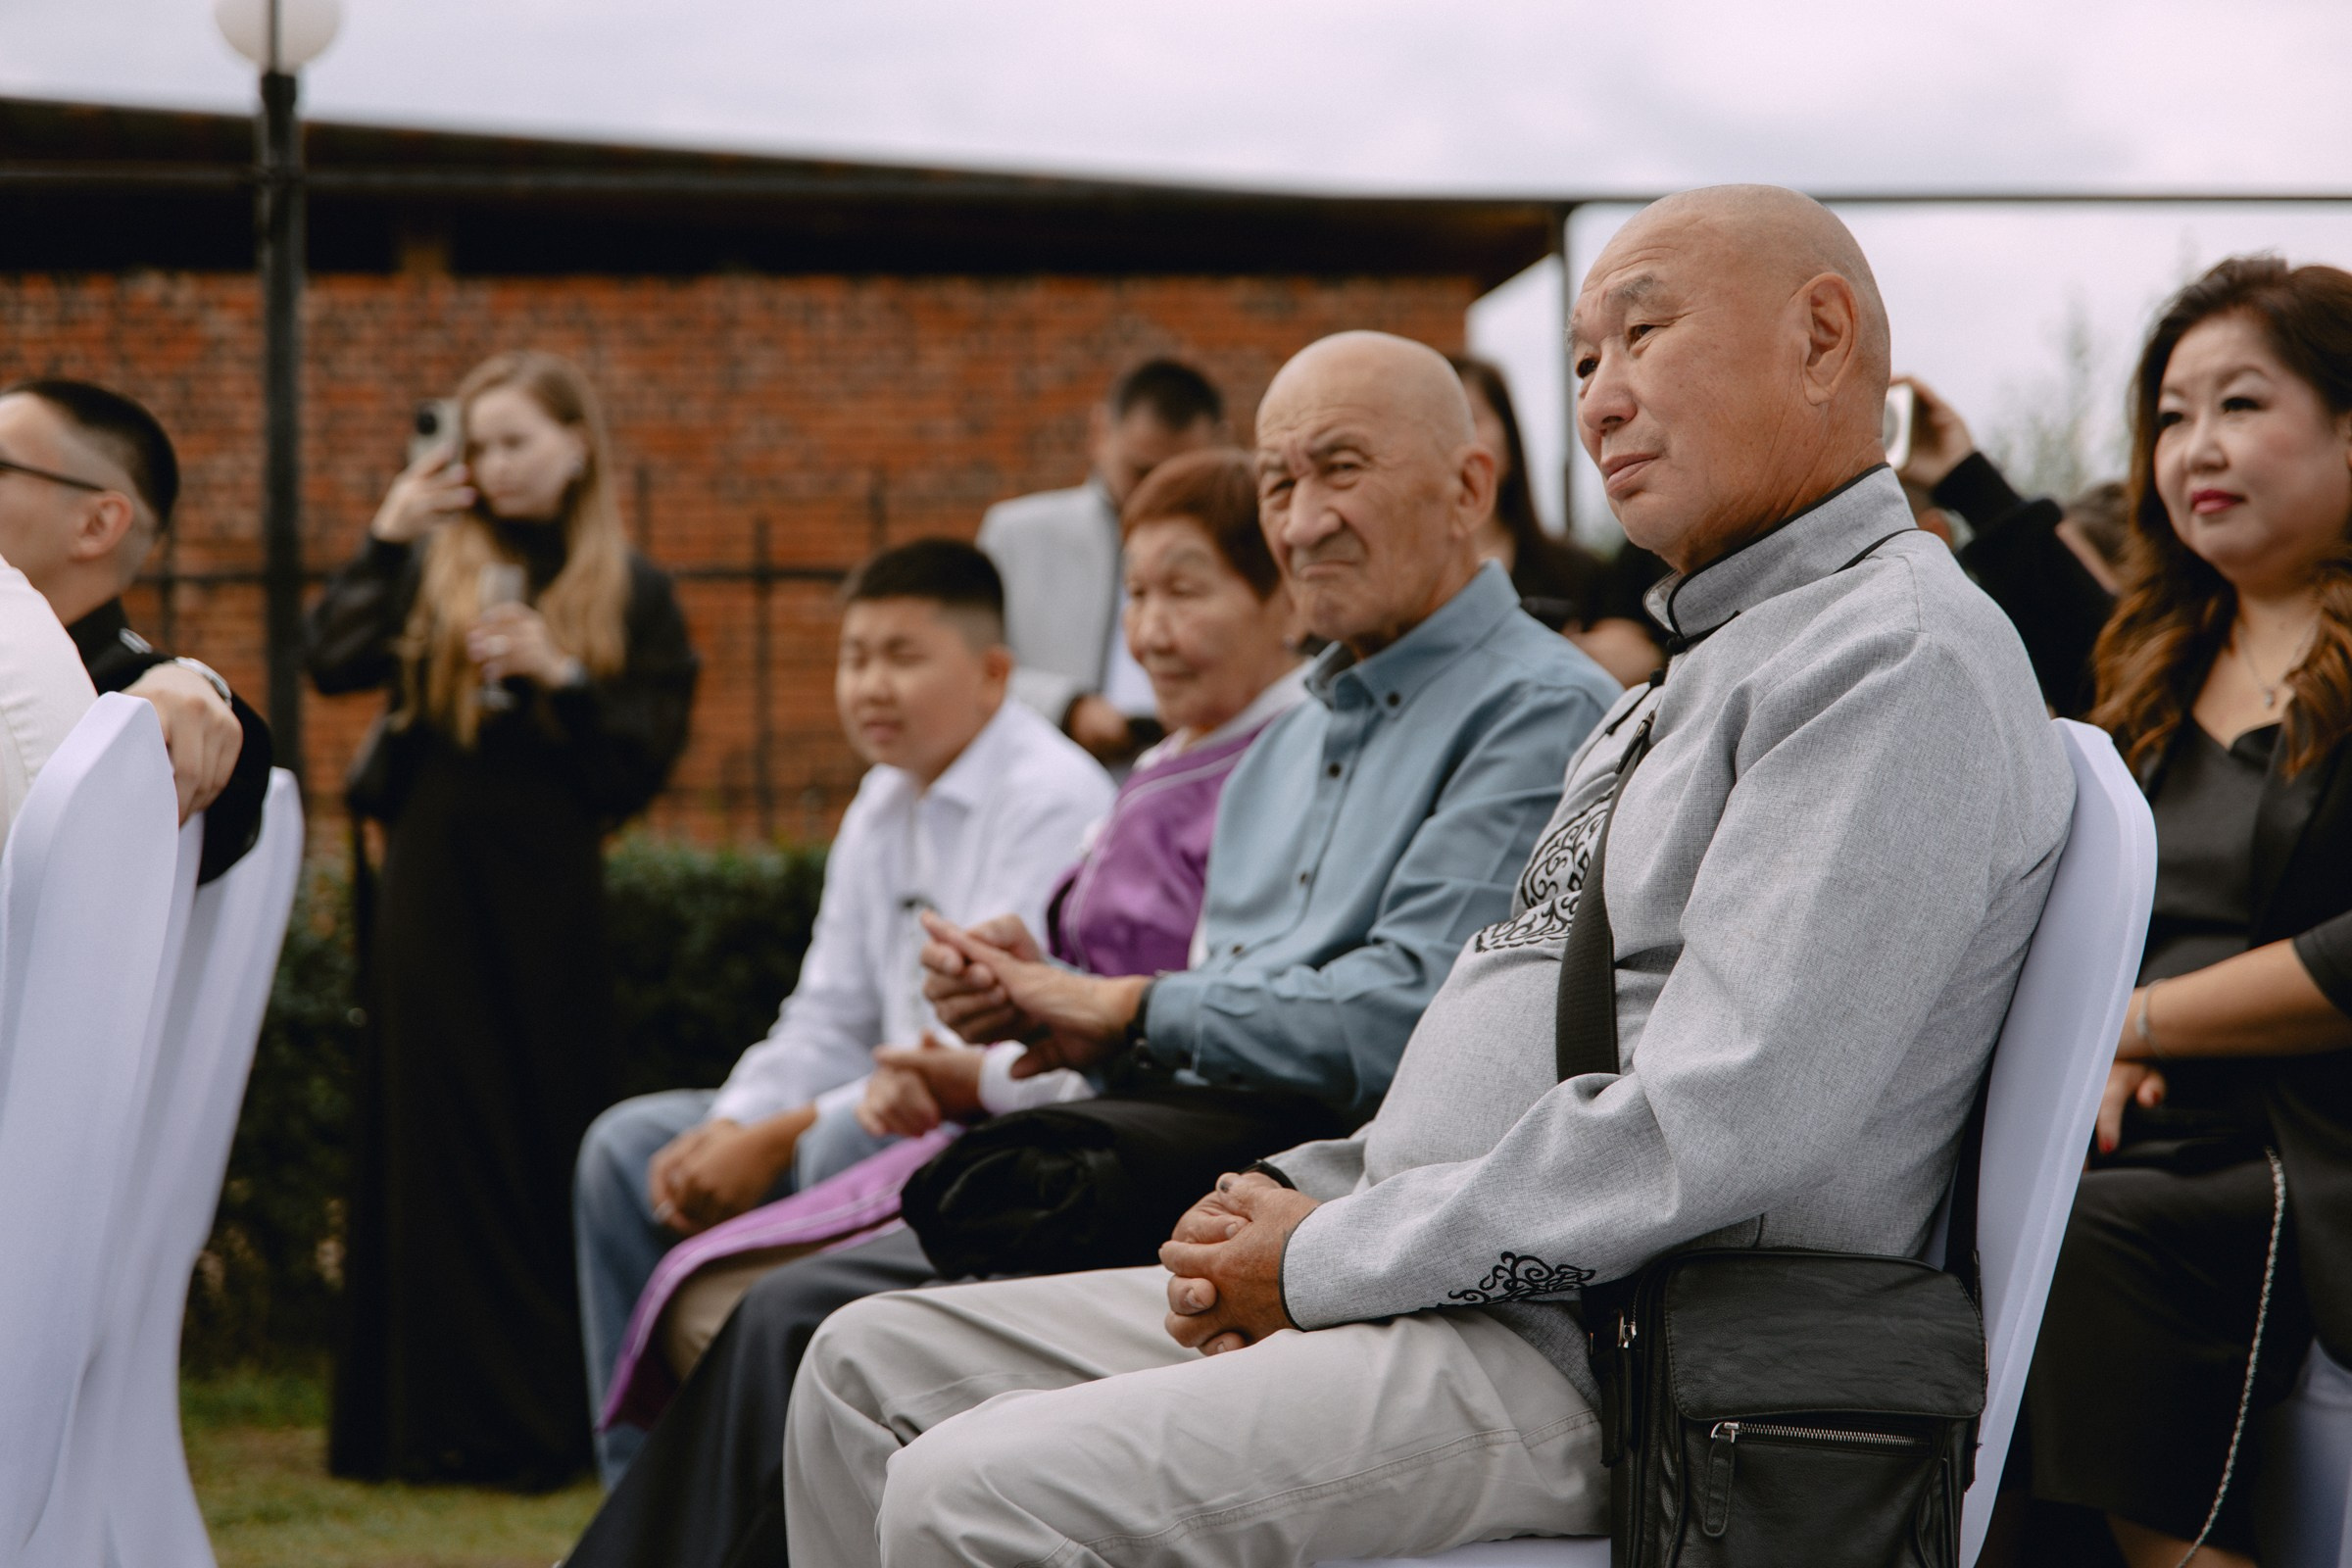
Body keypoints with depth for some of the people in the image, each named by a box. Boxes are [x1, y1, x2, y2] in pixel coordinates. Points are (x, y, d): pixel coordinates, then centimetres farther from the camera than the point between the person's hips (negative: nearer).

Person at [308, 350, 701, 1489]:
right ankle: (448, 1418, 5)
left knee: (552, 1140, 0)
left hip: (550, 886, -2)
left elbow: (648, 754, -1)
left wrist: (559, 677, -13)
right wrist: (387, 533, -4)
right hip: (433, 873, 2)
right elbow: (334, 663, -3)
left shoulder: (631, 593, 6)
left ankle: (554, 1417, 7)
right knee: (439, 1137, 1)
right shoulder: (433, 567, 10)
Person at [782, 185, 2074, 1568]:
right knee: (876, 1365, 9)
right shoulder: (1693, 678, 23)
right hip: (1460, 1283, 11)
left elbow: (1709, 1132, -23)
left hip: (1591, 1355, -11)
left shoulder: (1902, 657, -13)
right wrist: (1308, 1196, 5)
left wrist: (1327, 1257, -14)